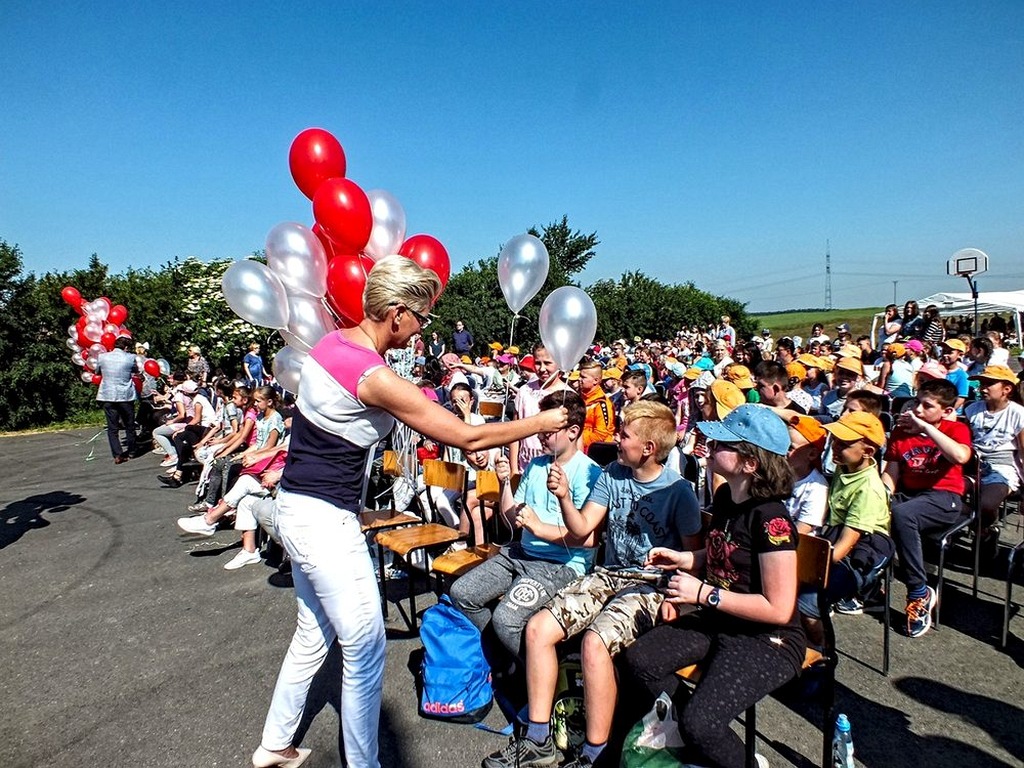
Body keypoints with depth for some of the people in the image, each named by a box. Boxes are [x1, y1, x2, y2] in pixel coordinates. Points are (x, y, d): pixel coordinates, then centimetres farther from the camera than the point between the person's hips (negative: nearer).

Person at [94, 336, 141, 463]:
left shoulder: (102, 356, -1)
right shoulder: (130, 358, -7)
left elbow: (97, 371, 16)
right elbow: (136, 371, 11)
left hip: (108, 396, 1)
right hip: (125, 396, -1)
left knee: (112, 428, 4)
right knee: (129, 425, 15)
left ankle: (117, 455, -1)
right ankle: (131, 451, 25)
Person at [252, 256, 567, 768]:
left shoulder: (332, 341, 0)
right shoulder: (374, 377, -24)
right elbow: (467, 438, -20)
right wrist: (541, 423, -7)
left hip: (298, 508, 10)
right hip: (325, 519, -10)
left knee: (313, 635, 23)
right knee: (365, 647, 4)